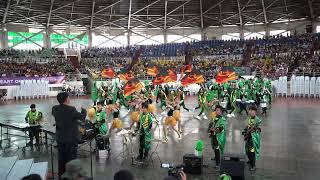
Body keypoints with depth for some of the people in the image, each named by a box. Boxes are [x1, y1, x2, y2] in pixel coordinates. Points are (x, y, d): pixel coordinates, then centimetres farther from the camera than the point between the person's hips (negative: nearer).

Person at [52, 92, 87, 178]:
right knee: (71, 158, 8)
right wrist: (83, 110, 9)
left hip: (60, 138, 5)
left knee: (61, 158, 18)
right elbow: (82, 117, -11)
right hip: (71, 138, -5)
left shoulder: (55, 109, -6)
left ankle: (61, 174, 31)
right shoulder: (71, 110, -22)